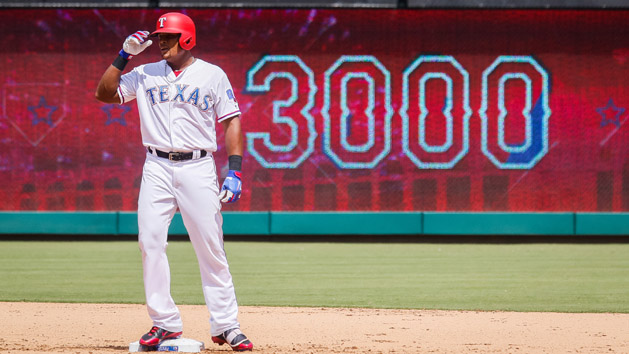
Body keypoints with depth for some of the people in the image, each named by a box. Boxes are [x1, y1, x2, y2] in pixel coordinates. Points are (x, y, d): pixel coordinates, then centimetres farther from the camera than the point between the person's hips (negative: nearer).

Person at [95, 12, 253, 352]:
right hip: (157, 168, 3)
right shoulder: (145, 74, 11)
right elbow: (104, 93, 7)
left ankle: (226, 326, -1)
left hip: (198, 168, -3)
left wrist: (234, 172, -7)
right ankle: (164, 323, 1)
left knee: (211, 247, -5)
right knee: (150, 242, -6)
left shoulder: (212, 75, 4)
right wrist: (123, 56, -2)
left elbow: (231, 121, 2)